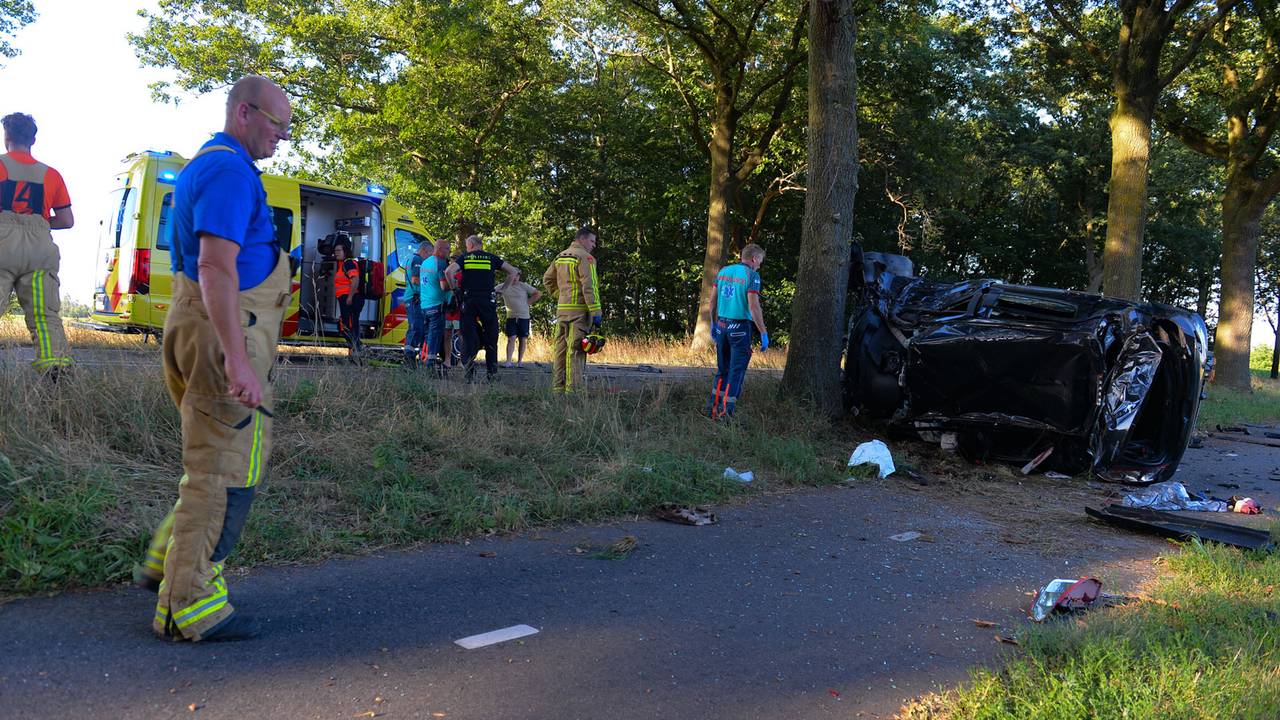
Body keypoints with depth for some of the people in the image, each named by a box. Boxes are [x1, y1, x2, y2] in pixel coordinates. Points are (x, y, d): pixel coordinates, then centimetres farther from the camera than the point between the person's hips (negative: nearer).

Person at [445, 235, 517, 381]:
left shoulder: (464, 258, 6)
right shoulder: (491, 258, 9)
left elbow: (449, 271, -9)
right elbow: (513, 271, 6)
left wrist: (454, 288, 3)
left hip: (468, 300, 0)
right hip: (487, 301, 1)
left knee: (468, 335, 4)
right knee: (490, 336, 7)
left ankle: (468, 363, -14)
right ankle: (492, 371, 4)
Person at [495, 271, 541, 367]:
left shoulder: (524, 286, -3)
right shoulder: (504, 286, 2)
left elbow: (538, 294, -3)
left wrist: (527, 302, -6)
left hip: (524, 317, 0)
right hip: (511, 317, 0)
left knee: (522, 339, 3)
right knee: (511, 338, -8)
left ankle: (520, 361, 10)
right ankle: (508, 361, -12)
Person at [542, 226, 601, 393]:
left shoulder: (560, 256, 16)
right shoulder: (585, 257, -10)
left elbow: (547, 279, 23)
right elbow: (589, 287, -17)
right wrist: (596, 312, -18)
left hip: (561, 310, 8)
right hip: (579, 310, -8)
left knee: (560, 348, 11)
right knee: (576, 349, -8)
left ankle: (558, 387, 15)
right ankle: (573, 389, -10)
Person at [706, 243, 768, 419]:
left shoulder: (723, 271, 8)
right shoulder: (752, 275, -10)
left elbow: (713, 300, 11)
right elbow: (754, 307, -16)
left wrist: (713, 323, 22)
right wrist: (763, 334, -12)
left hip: (721, 325, 6)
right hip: (740, 328, -6)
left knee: (723, 369, 18)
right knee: (736, 371, 1)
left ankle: (714, 405, 17)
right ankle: (726, 410, -2)